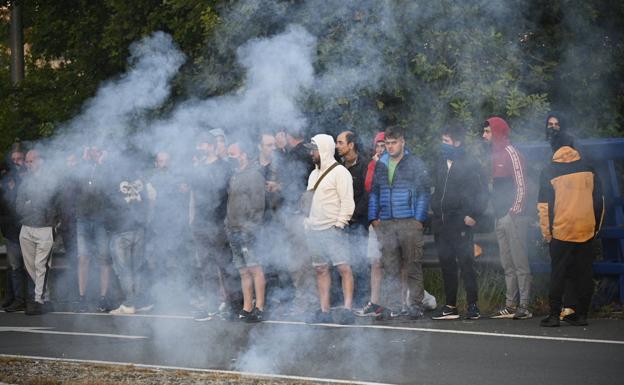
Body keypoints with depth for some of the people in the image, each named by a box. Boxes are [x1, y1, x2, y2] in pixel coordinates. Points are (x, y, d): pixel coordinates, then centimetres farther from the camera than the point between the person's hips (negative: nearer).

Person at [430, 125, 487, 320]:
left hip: (460, 223, -7)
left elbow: (482, 192, -8)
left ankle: (472, 305, 0)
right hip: (441, 223, 7)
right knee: (446, 265, 9)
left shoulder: (470, 164, -6)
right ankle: (450, 306, 14)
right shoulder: (441, 163, 14)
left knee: (466, 263, -4)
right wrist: (435, 210, 14)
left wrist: (473, 215, -14)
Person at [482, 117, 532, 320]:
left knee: (520, 263, -7)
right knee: (507, 265, 11)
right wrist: (497, 213, 14)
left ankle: (524, 307, -7)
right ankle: (510, 305, 15)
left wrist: (515, 211, -16)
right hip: (500, 218, 9)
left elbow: (521, 185, -13)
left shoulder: (511, 153, -9)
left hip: (513, 217, -9)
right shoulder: (495, 155, 17)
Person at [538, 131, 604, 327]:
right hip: (587, 230, 3)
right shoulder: (588, 169, 6)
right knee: (583, 273, 8)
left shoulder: (549, 171, -3)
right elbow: (599, 200, 11)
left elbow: (544, 206, -3)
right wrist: (596, 227, 18)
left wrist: (546, 232, 3)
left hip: (561, 232, -2)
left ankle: (554, 315, 0)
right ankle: (582, 314, 8)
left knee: (558, 274, 3)